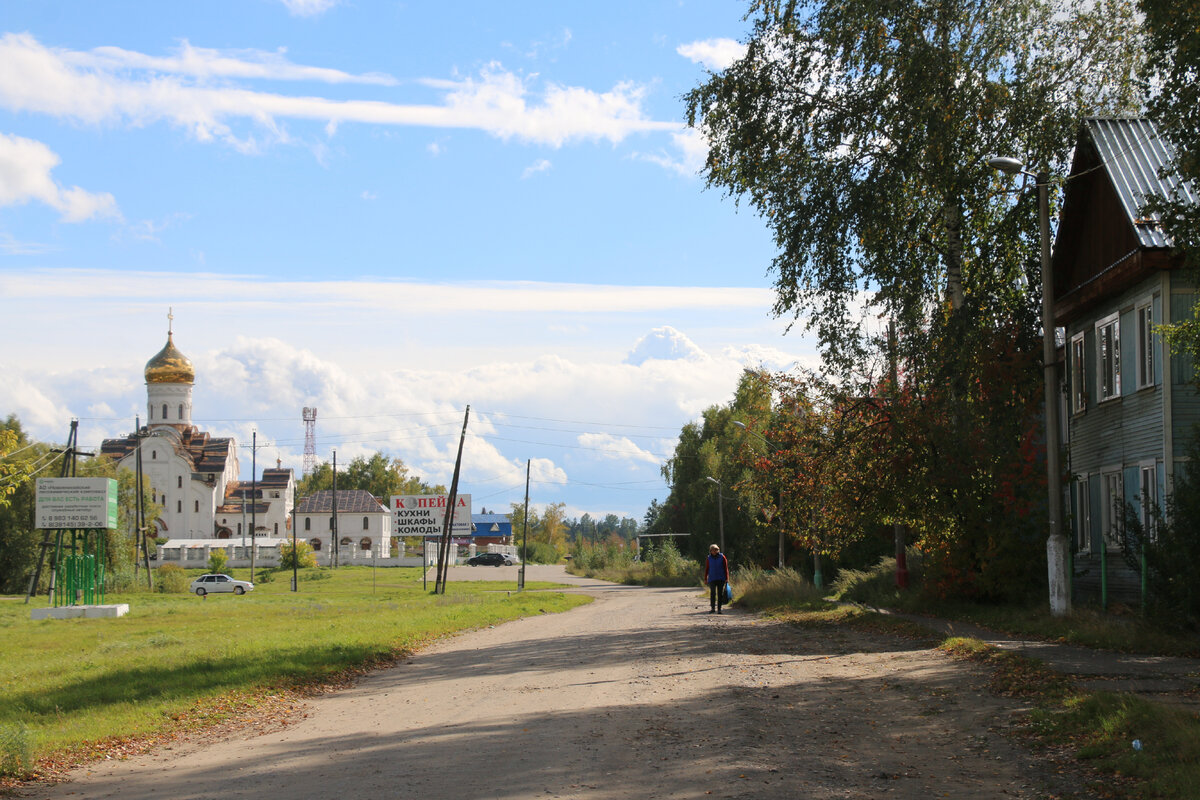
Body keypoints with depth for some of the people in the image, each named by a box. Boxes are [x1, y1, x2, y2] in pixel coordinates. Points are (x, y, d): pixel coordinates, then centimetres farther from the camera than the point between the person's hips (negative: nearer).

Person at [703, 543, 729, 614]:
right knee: (712, 594, -7)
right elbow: (706, 569, 8)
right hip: (712, 579, 0)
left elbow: (726, 568, 2)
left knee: (720, 594, 0)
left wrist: (727, 578, -2)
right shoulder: (709, 558, 4)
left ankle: (719, 609, 5)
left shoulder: (722, 557, 1)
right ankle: (712, 608, 2)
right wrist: (705, 579, 5)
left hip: (721, 579, 0)